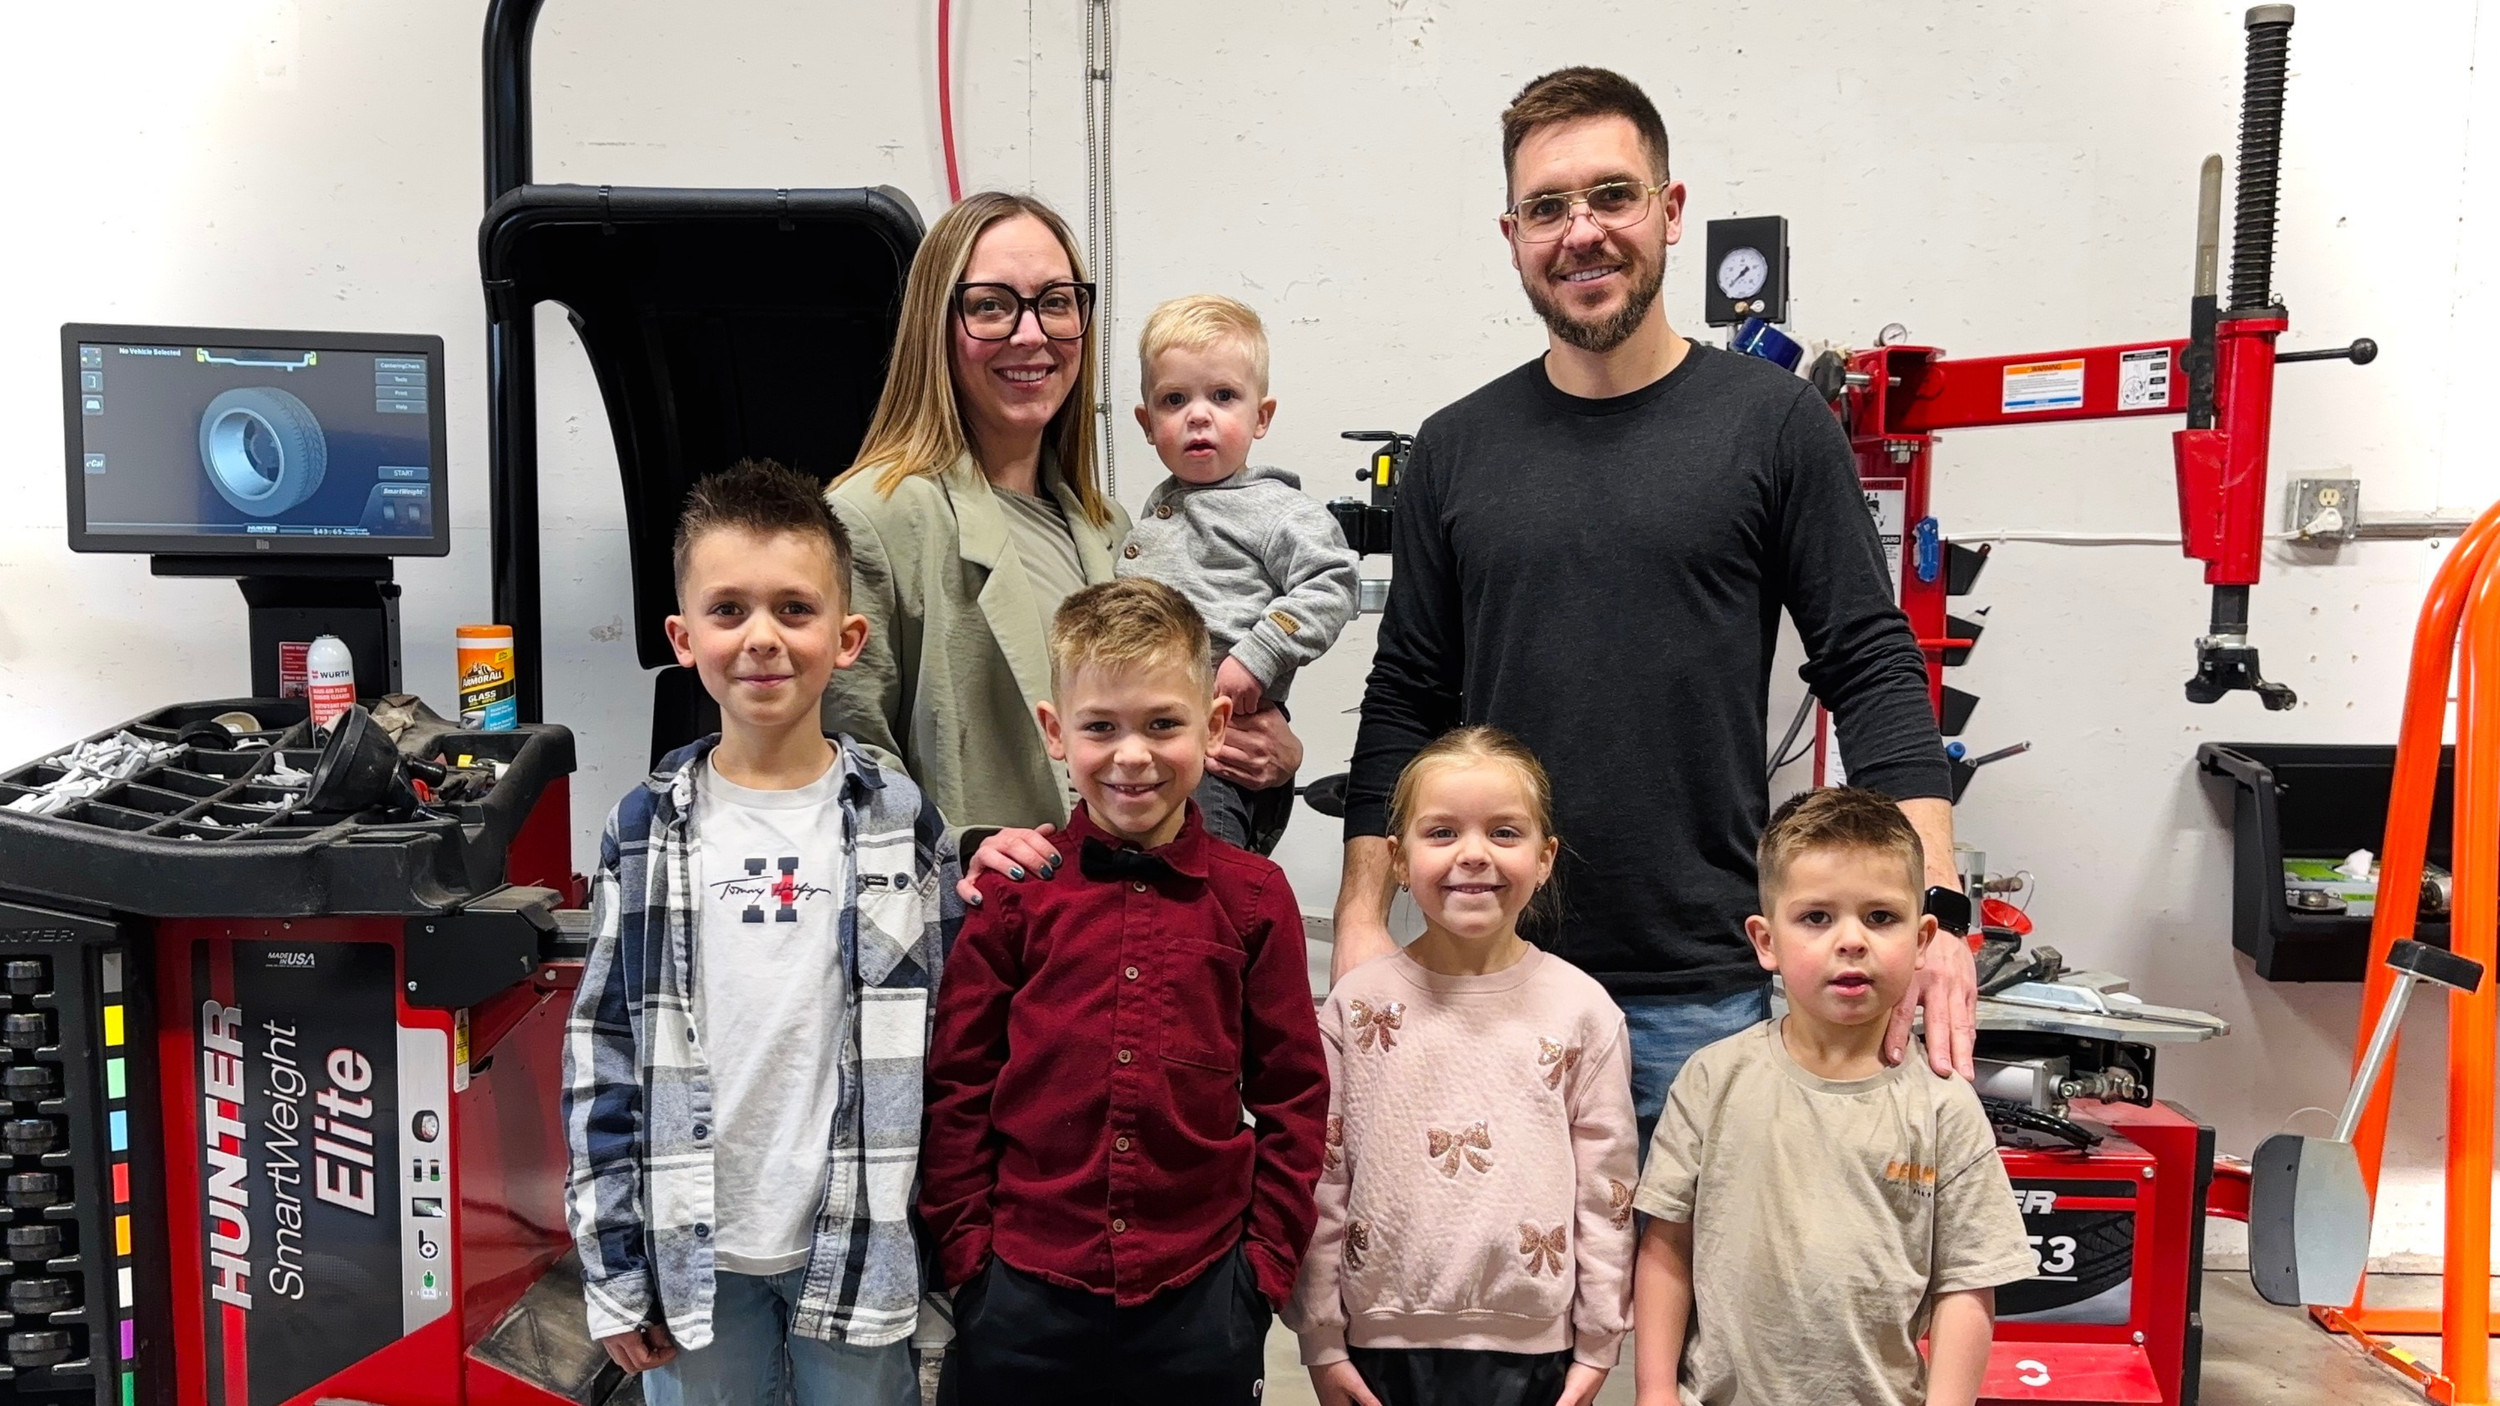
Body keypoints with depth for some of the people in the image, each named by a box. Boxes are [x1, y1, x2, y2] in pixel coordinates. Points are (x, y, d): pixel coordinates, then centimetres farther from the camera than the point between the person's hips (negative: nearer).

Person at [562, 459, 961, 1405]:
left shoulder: (901, 823, -3)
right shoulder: (646, 830, -2)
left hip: (863, 1246, 0)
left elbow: (954, 1041, 0)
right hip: (693, 1249, 1)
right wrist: (611, 1264, 0)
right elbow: (602, 1052, 1)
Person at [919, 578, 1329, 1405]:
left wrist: (1266, 1259, 1)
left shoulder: (1254, 898, -2)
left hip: (1199, 1300, 1)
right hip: (1022, 1299, 0)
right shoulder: (1013, 890, -3)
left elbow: (1292, 1095, 3)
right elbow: (956, 1083, 2)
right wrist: (965, 1246, 0)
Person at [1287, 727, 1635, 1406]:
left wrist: (1597, 1348, 2)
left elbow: (1606, 1190, 1)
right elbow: (1320, 1182, -1)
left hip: (1529, 1348, 0)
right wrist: (1321, 1341, 0)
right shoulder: (1356, 1004, -3)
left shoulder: (1583, 1011, -3)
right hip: (1383, 1338, 0)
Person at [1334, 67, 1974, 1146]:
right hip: (1493, 980, 2)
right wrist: (1363, 921, 1)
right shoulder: (1455, 451, 7)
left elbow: (1873, 673, -2)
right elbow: (1405, 705, 9)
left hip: (1706, 992, -2)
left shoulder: (1774, 424, -1)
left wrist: (1932, 910, -13)